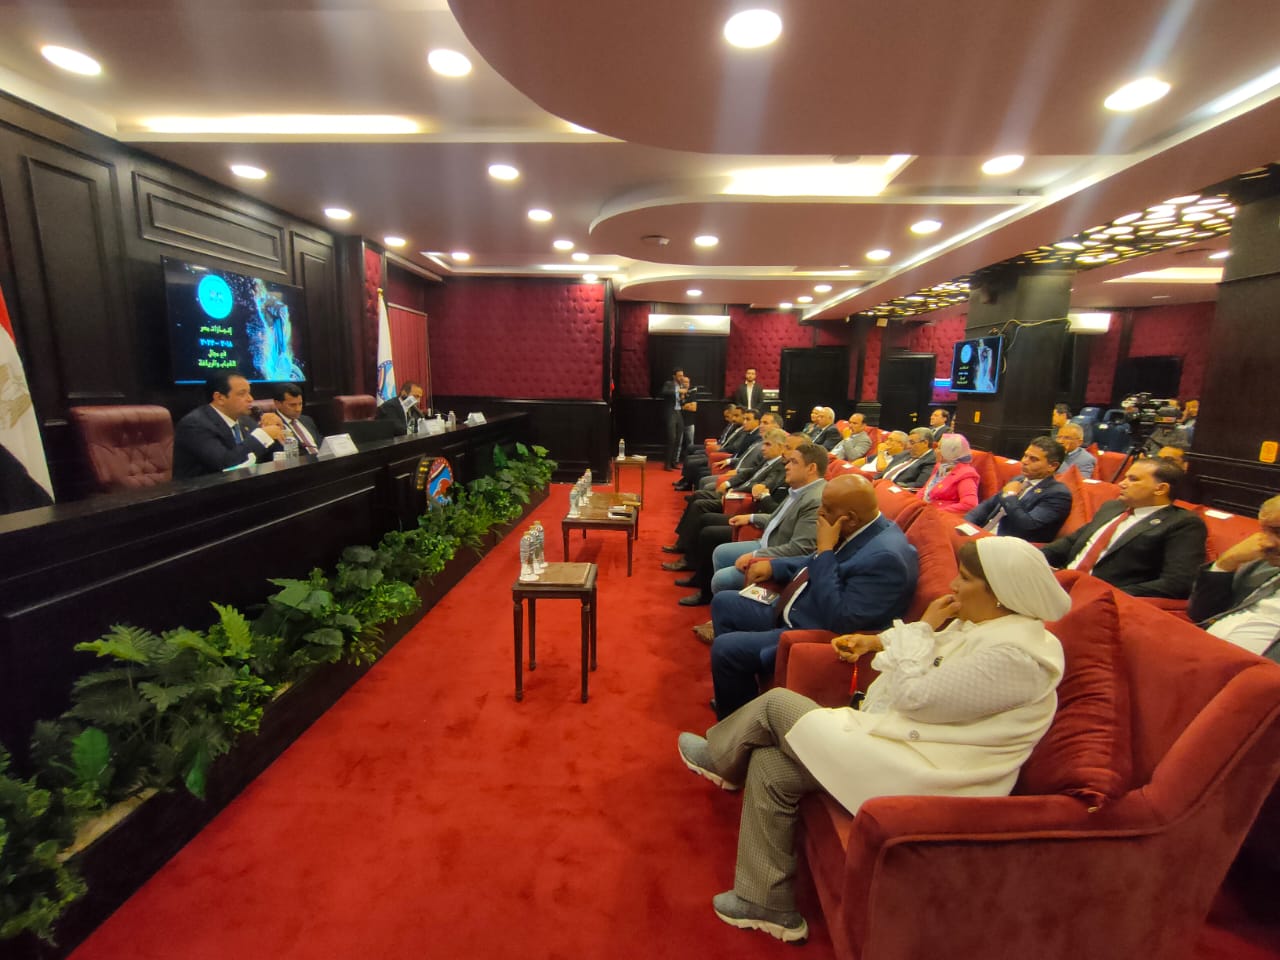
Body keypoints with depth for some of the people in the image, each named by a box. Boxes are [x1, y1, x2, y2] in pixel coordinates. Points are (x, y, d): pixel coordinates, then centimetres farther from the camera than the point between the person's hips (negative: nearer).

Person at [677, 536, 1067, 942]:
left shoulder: (1015, 655, -23)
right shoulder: (983, 622, 7)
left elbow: (915, 696, -22)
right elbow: (936, 649, 25)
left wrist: (922, 627, -12)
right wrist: (876, 640, 13)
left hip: (920, 777, -10)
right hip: (906, 739, 10)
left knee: (776, 704, -5)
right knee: (769, 766, 4)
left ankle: (720, 758, 21)